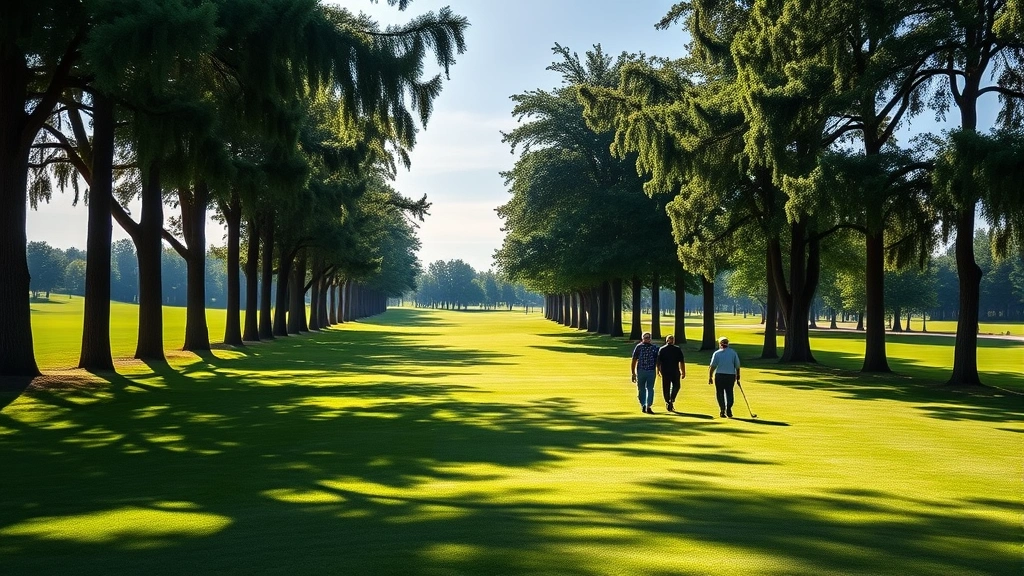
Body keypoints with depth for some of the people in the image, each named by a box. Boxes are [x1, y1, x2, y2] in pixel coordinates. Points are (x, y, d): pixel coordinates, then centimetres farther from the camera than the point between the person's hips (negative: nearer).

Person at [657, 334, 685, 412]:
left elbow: (658, 361, 4)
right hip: (675, 372, -1)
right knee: (676, 386, 14)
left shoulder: (661, 349, 3)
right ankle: (672, 400, -5)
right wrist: (683, 372, 2)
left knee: (666, 388, 10)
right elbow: (681, 362, -3)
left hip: (665, 372, 1)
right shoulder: (678, 349, -1)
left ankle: (667, 402, 12)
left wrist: (658, 370, 17)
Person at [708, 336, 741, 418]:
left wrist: (709, 377, -1)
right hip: (731, 375, 2)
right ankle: (728, 408, -7)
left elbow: (712, 367, -5)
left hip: (719, 375, -2)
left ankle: (723, 410, 2)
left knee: (720, 393, 7)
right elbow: (737, 366, 5)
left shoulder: (717, 353, -2)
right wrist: (738, 376, 15)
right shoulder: (733, 352, 4)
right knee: (729, 392, 10)